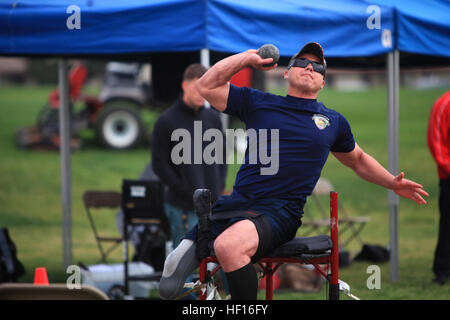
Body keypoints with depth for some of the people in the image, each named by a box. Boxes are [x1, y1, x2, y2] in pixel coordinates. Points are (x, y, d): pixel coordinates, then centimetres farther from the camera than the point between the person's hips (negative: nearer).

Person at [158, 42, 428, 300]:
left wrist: (393, 183, 22)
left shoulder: (334, 122, 17)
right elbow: (207, 86, 12)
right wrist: (247, 58, 10)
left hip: (280, 213, -2)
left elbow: (359, 160, 33)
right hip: (235, 203, 2)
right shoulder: (257, 102, 15)